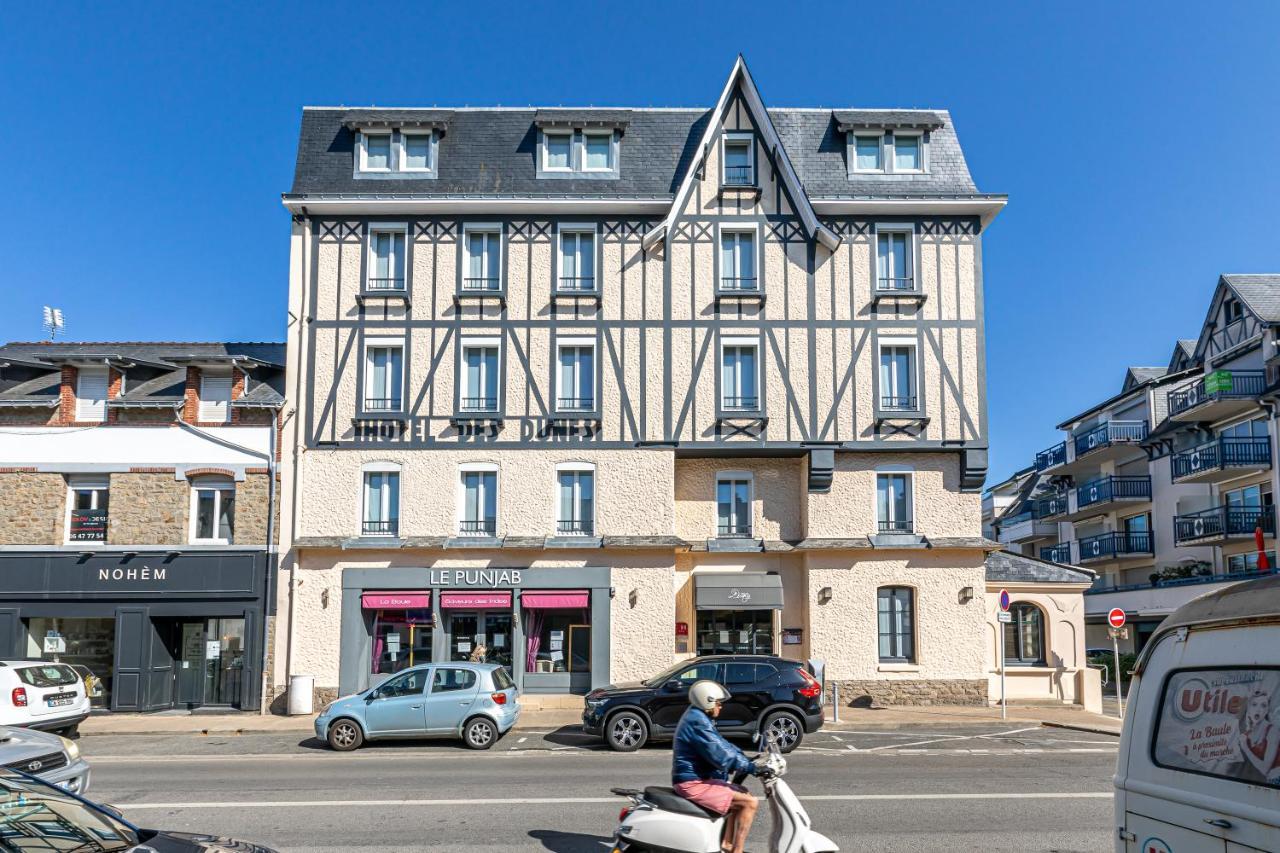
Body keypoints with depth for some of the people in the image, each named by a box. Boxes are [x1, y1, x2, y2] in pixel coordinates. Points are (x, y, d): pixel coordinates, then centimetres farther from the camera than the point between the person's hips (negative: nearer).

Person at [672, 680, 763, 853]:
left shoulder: (697, 717, 15)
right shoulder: (698, 722, -19)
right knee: (749, 803, -13)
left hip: (698, 779, 11)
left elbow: (722, 746, 16)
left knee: (742, 793, 19)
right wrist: (751, 767, -20)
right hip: (693, 784, -11)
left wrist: (748, 761, 8)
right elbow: (721, 755, -24)